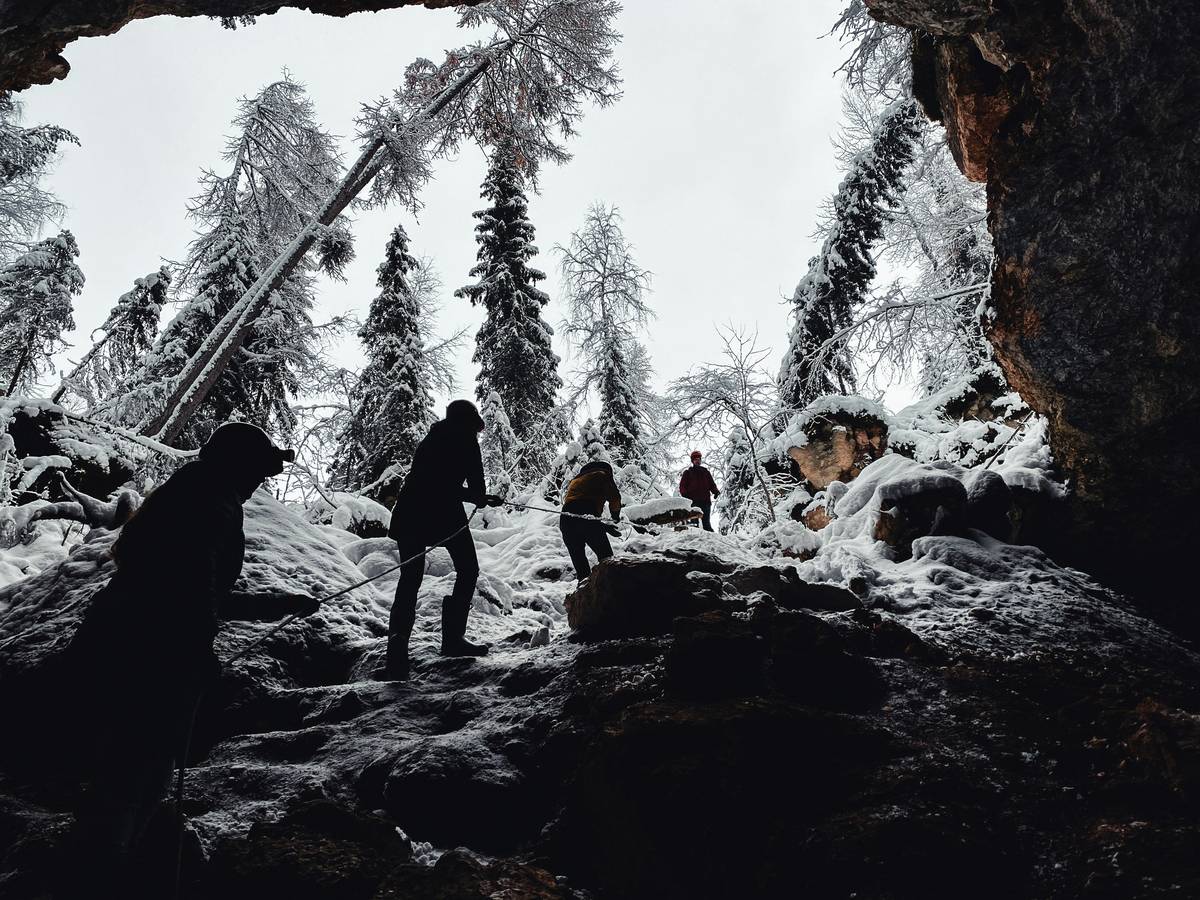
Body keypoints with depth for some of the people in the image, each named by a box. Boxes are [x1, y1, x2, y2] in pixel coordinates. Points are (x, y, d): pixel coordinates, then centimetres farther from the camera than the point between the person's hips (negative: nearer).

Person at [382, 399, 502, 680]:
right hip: (444, 514, -6)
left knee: (410, 580, 6)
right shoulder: (464, 437, 8)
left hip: (408, 513, 6)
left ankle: (397, 657, -7)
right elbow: (475, 476, 1)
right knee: (467, 571, 12)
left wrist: (480, 498, 41)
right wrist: (479, 497, 23)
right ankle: (453, 638, 9)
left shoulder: (430, 439, 29)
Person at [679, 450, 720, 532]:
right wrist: (685, 494, -10)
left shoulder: (705, 472, 21)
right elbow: (682, 486, 10)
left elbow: (712, 484, 20)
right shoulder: (688, 473, 15)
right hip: (693, 502, -1)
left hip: (705, 501, 1)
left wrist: (715, 491, -1)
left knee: (706, 523, -5)